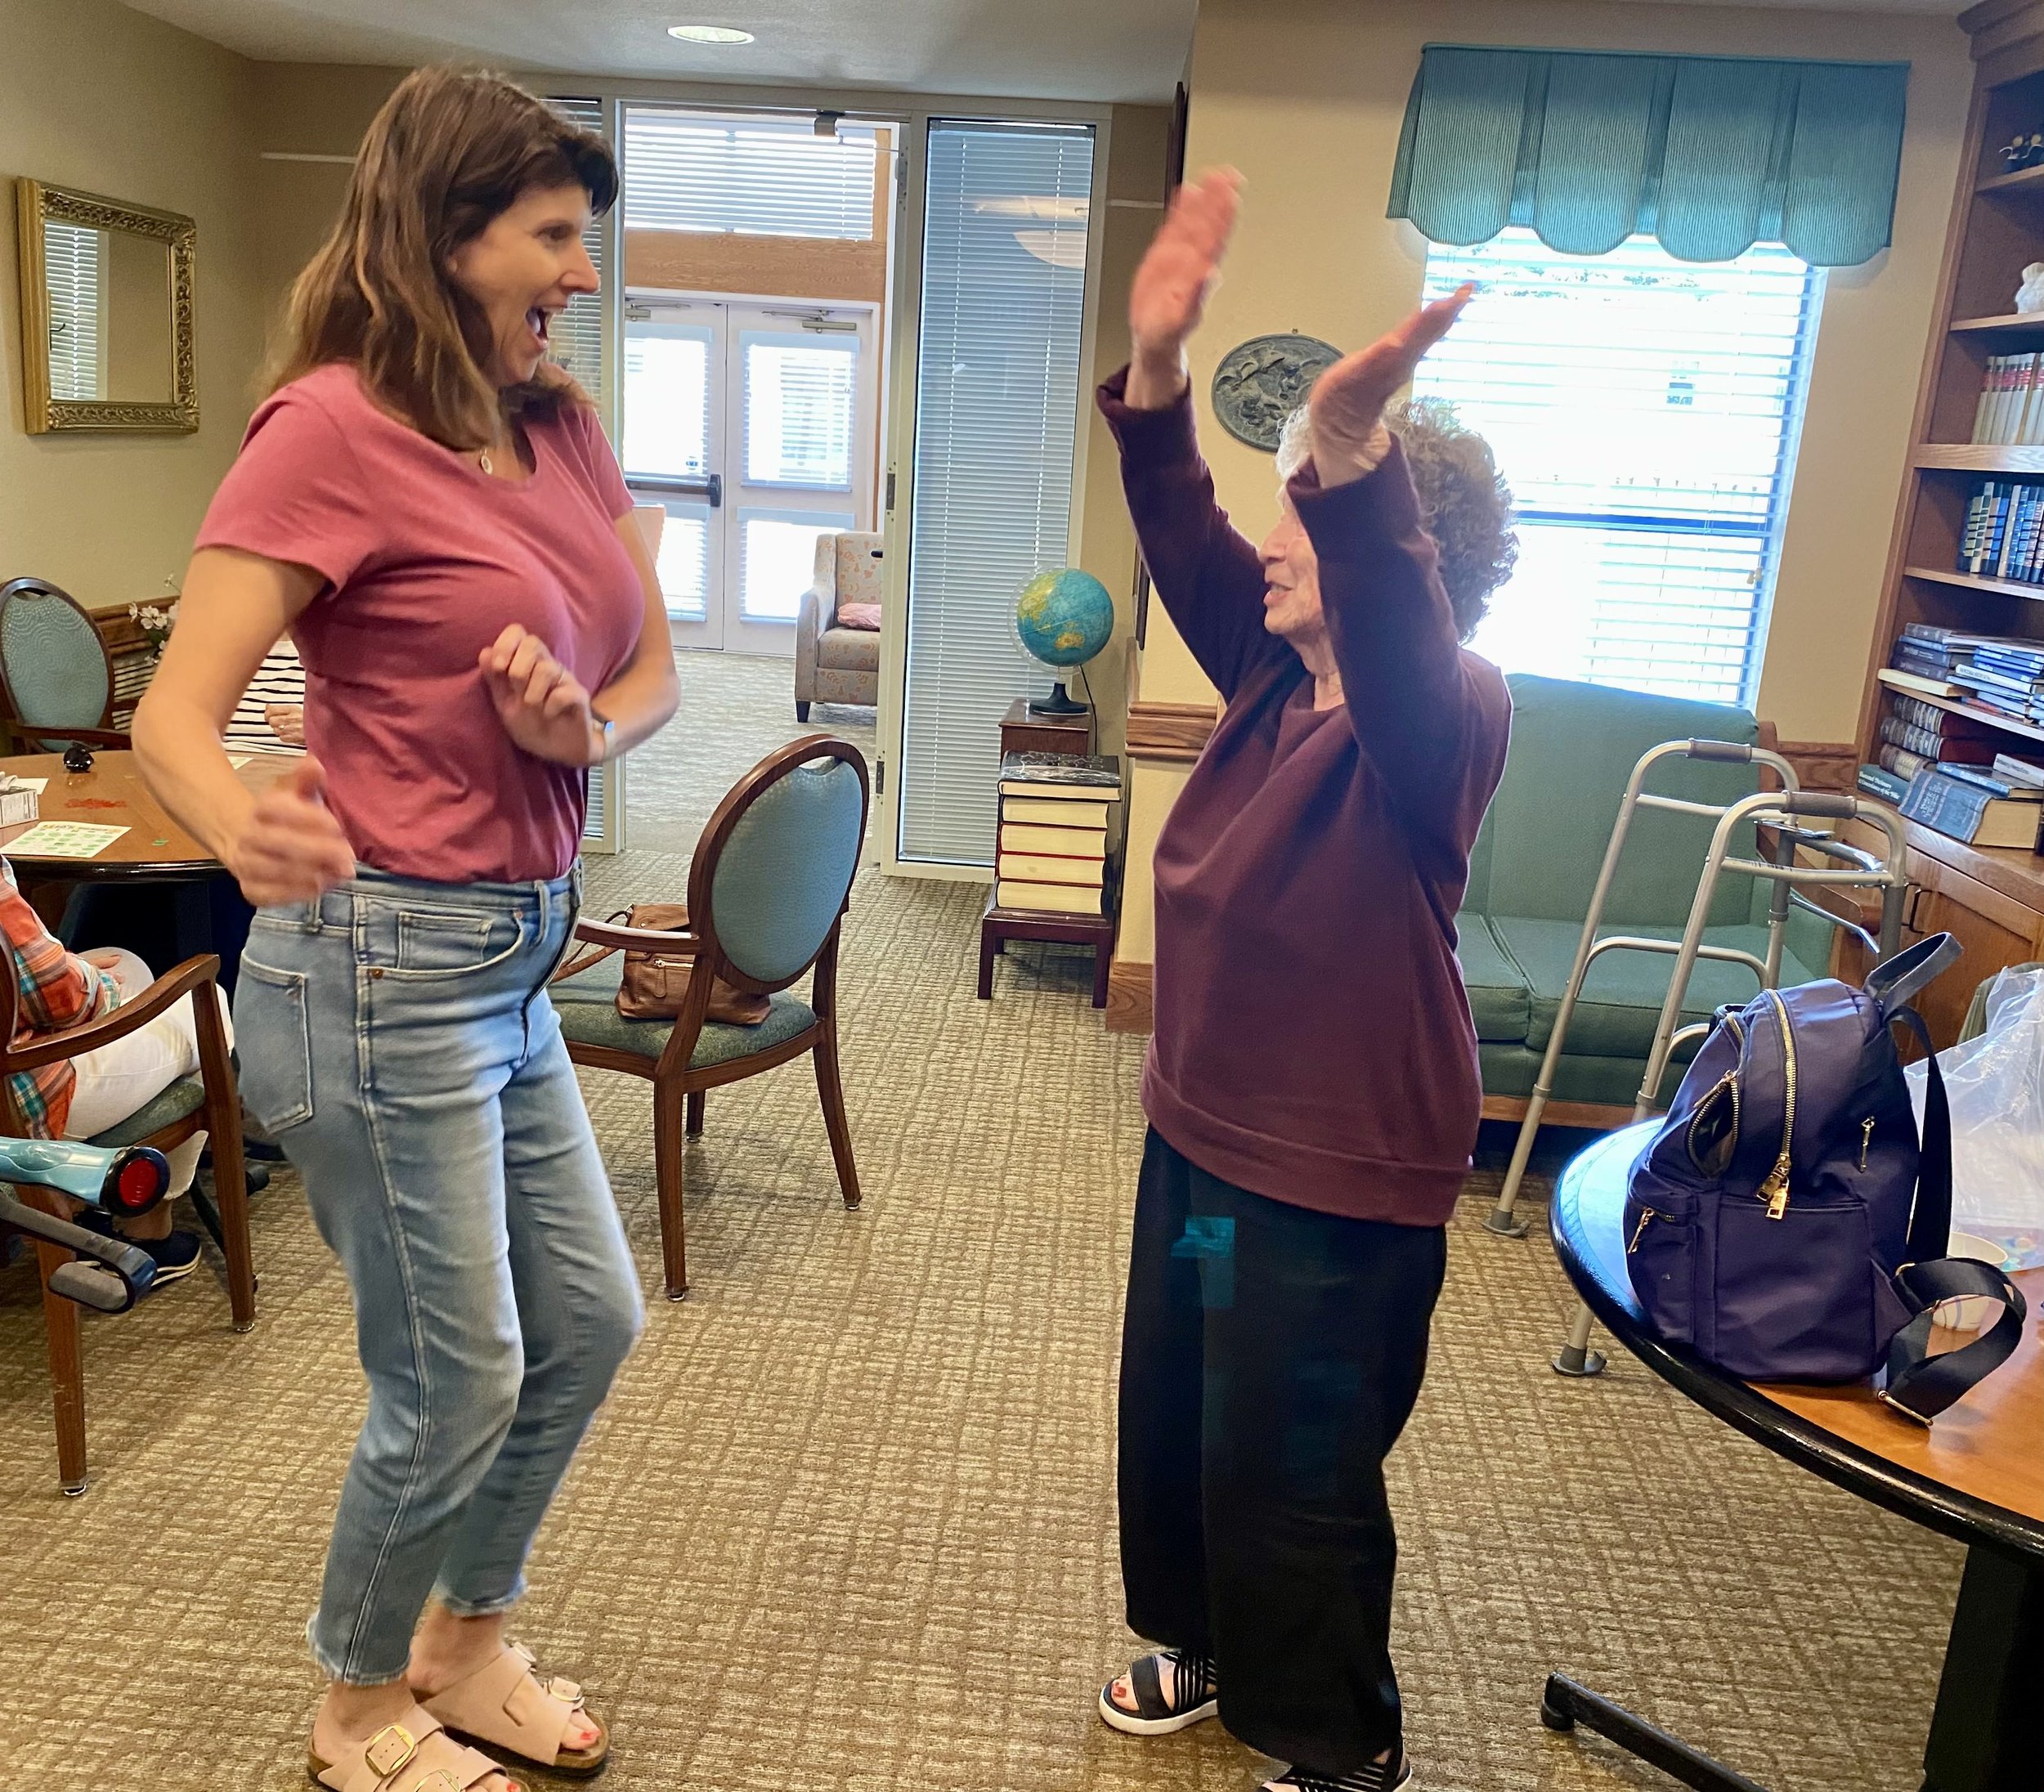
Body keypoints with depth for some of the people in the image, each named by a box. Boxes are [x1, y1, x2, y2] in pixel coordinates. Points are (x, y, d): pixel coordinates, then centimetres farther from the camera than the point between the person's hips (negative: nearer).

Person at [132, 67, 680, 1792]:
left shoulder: (564, 429, 8)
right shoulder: (334, 425, -14)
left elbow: (655, 673, 9)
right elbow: (175, 709, -18)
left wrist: (581, 729, -14)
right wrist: (245, 828, -39)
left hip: (513, 958, 8)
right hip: (385, 958, -8)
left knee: (589, 1323, 17)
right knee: (460, 1388, 5)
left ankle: (464, 1646, 41)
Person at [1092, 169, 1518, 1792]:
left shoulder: (1448, 710, -20)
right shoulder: (1275, 671, 1)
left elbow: (1393, 640, -42)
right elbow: (1184, 536, -5)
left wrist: (1352, 456, -58)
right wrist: (1158, 369, -19)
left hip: (1342, 1171, -8)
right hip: (1200, 1125, 8)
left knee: (1288, 1473, 9)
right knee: (1172, 1417, 24)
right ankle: (1217, 1645, 49)